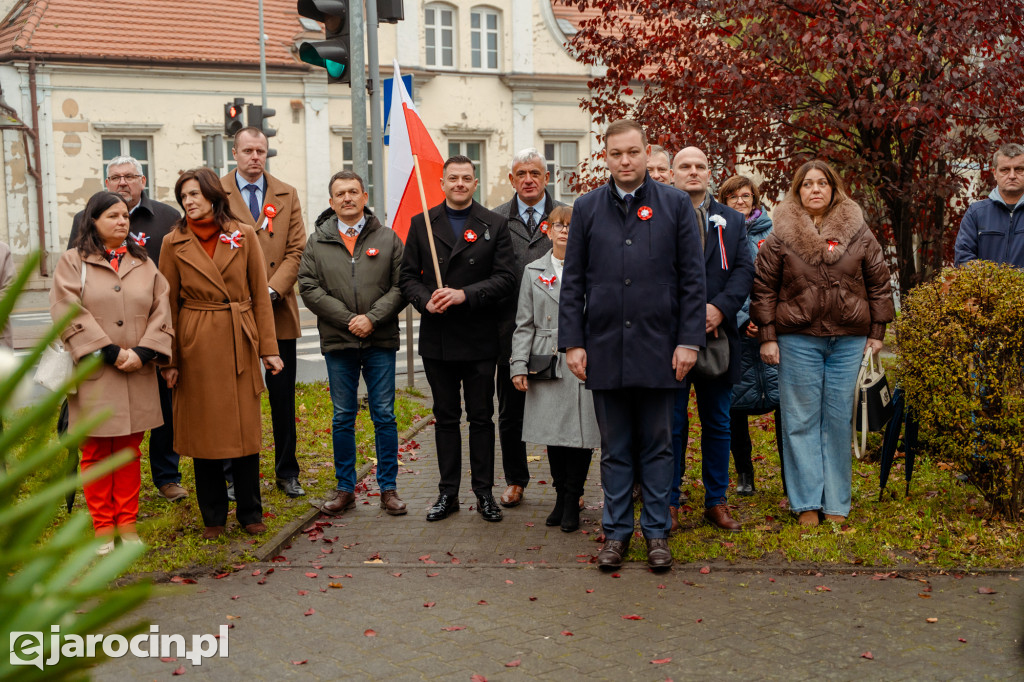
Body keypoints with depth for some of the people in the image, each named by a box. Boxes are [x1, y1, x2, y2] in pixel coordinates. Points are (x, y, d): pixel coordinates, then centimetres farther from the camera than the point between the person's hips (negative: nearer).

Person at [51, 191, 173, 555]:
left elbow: (161, 312, 5)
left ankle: (127, 522, 19)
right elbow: (69, 312, -9)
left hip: (138, 375, 3)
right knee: (96, 453, 4)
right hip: (94, 375, -3)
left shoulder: (144, 263, 11)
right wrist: (110, 352, -15)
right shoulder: (72, 262, 2)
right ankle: (103, 527, 16)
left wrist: (142, 352, -10)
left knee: (130, 449, 9)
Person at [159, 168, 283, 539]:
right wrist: (169, 360, 0)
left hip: (240, 342, 0)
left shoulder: (243, 235, 2)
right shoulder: (174, 243, 2)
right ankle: (213, 517, 19)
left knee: (246, 430, 5)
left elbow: (260, 295, 4)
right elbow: (168, 305, 4)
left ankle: (250, 513, 19)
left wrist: (268, 347, -1)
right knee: (204, 432, 5)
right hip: (197, 347, 0)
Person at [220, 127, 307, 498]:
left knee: (283, 396, 8)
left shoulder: (287, 195, 10)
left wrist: (272, 290, -10)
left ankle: (287, 472, 20)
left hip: (278, 311, 2)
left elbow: (296, 250, 4)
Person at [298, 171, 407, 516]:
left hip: (380, 342, -1)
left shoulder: (388, 239, 5)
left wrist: (372, 318, -14)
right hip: (338, 344, 1)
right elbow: (308, 288, -2)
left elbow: (400, 287, -1)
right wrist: (348, 319, -11)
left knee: (384, 415, 4)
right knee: (343, 418, 8)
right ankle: (345, 489, 19)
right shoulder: (317, 242, 6)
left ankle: (388, 488, 13)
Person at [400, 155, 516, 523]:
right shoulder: (421, 224, 8)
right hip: (437, 338, 2)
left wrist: (465, 294, -17)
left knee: (481, 417, 6)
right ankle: (448, 493, 19)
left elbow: (505, 277, -5)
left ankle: (484, 493, 16)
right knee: (445, 417, 10)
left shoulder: (495, 225, 2)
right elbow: (408, 275, 6)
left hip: (479, 339, -1)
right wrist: (425, 300, -14)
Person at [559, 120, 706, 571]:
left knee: (657, 445, 8)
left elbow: (693, 279, 2)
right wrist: (572, 342, 0)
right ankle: (617, 532, 20)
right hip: (604, 348, 1)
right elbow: (572, 282, 7)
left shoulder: (675, 205, 4)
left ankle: (656, 532, 19)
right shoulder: (587, 208, 8)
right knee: (614, 448, 9)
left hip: (659, 348, -1)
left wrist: (689, 340, -5)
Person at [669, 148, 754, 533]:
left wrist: (720, 307, -13)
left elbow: (744, 269, 3)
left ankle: (716, 502, 20)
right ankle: (669, 502, 13)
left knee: (717, 423, 10)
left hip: (717, 335, 3)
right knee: (671, 423, 2)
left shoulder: (732, 220, 14)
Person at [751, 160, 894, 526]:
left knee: (840, 420, 5)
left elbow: (879, 284, 11)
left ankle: (837, 503, 14)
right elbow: (764, 288, 2)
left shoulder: (858, 234, 6)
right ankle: (807, 503, 8)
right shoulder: (780, 237, 2)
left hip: (849, 341, 2)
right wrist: (767, 336, -2)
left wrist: (876, 332, 7)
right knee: (802, 421, 1)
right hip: (798, 340, -1)